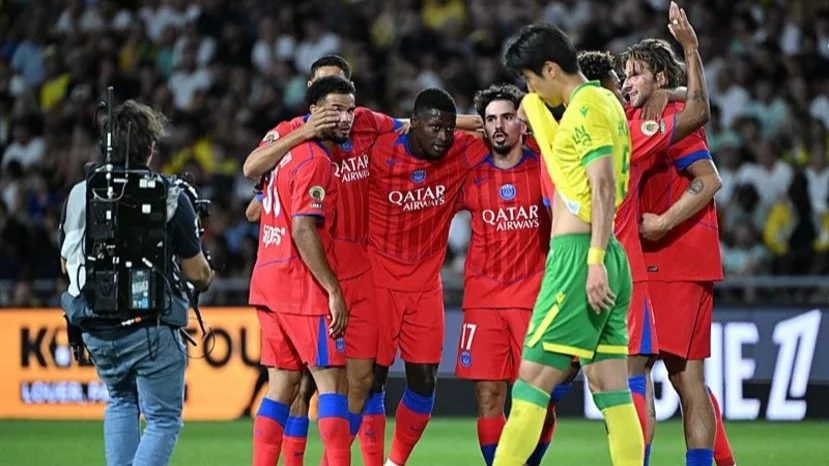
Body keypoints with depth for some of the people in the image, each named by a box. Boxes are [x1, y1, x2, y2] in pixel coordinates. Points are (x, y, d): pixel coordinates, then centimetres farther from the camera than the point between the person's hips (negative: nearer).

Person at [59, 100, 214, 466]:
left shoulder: (79, 194, 2)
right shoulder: (170, 197, -9)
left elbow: (66, 263, 14)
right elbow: (197, 273, -6)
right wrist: (206, 278, 18)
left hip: (95, 330, 5)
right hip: (150, 330, -4)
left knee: (121, 400, 29)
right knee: (163, 419, 6)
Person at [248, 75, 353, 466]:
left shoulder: (288, 153, 15)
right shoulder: (316, 160, -12)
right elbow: (304, 231, -19)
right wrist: (334, 291, -19)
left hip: (268, 283, 9)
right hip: (303, 287, -9)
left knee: (283, 383, 10)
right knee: (331, 380, -7)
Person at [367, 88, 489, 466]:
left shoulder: (463, 153, -7)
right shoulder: (380, 154, -15)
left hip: (426, 284, 3)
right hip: (379, 281, -3)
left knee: (424, 379, 3)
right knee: (373, 376, -3)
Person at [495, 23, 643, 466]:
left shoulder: (587, 106, -10)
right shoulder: (605, 101, 17)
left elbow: (604, 187, -18)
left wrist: (595, 260, -23)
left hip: (577, 257, -10)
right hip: (601, 256, 10)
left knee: (532, 380, -7)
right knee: (611, 389, 5)